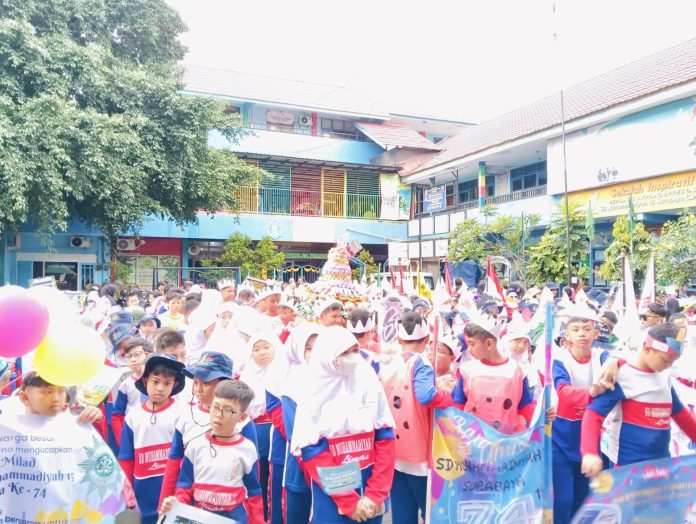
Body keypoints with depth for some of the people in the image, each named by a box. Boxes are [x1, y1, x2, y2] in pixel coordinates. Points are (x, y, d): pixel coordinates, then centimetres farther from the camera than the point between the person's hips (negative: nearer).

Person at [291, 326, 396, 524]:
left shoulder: (371, 384, -2)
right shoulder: (315, 394, -9)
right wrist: (349, 502, -12)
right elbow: (311, 452, -11)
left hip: (371, 487, 2)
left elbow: (386, 439, -2)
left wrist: (375, 494, -7)